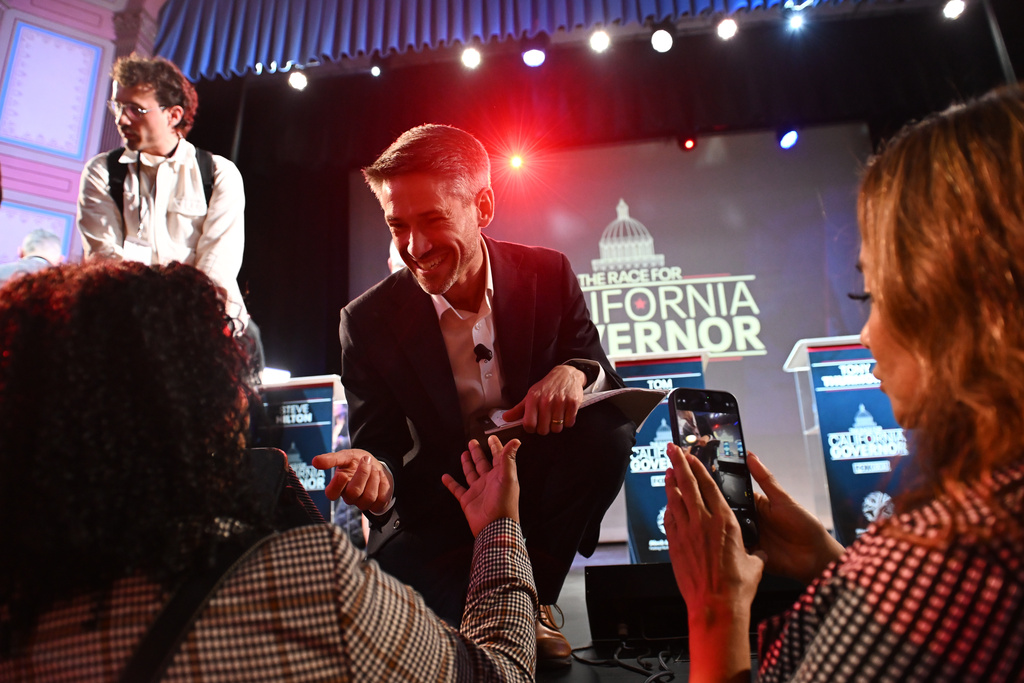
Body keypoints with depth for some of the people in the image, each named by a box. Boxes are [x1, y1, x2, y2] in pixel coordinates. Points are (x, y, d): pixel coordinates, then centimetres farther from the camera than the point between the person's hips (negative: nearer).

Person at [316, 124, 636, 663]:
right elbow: (379, 445, -8)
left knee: (608, 429, -26)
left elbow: (600, 372, -3)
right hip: (435, 513, -1)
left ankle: (533, 598, -4)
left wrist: (573, 372, -28)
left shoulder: (548, 275, -7)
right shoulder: (369, 320, -11)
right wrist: (374, 474, -34)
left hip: (534, 491, 2)